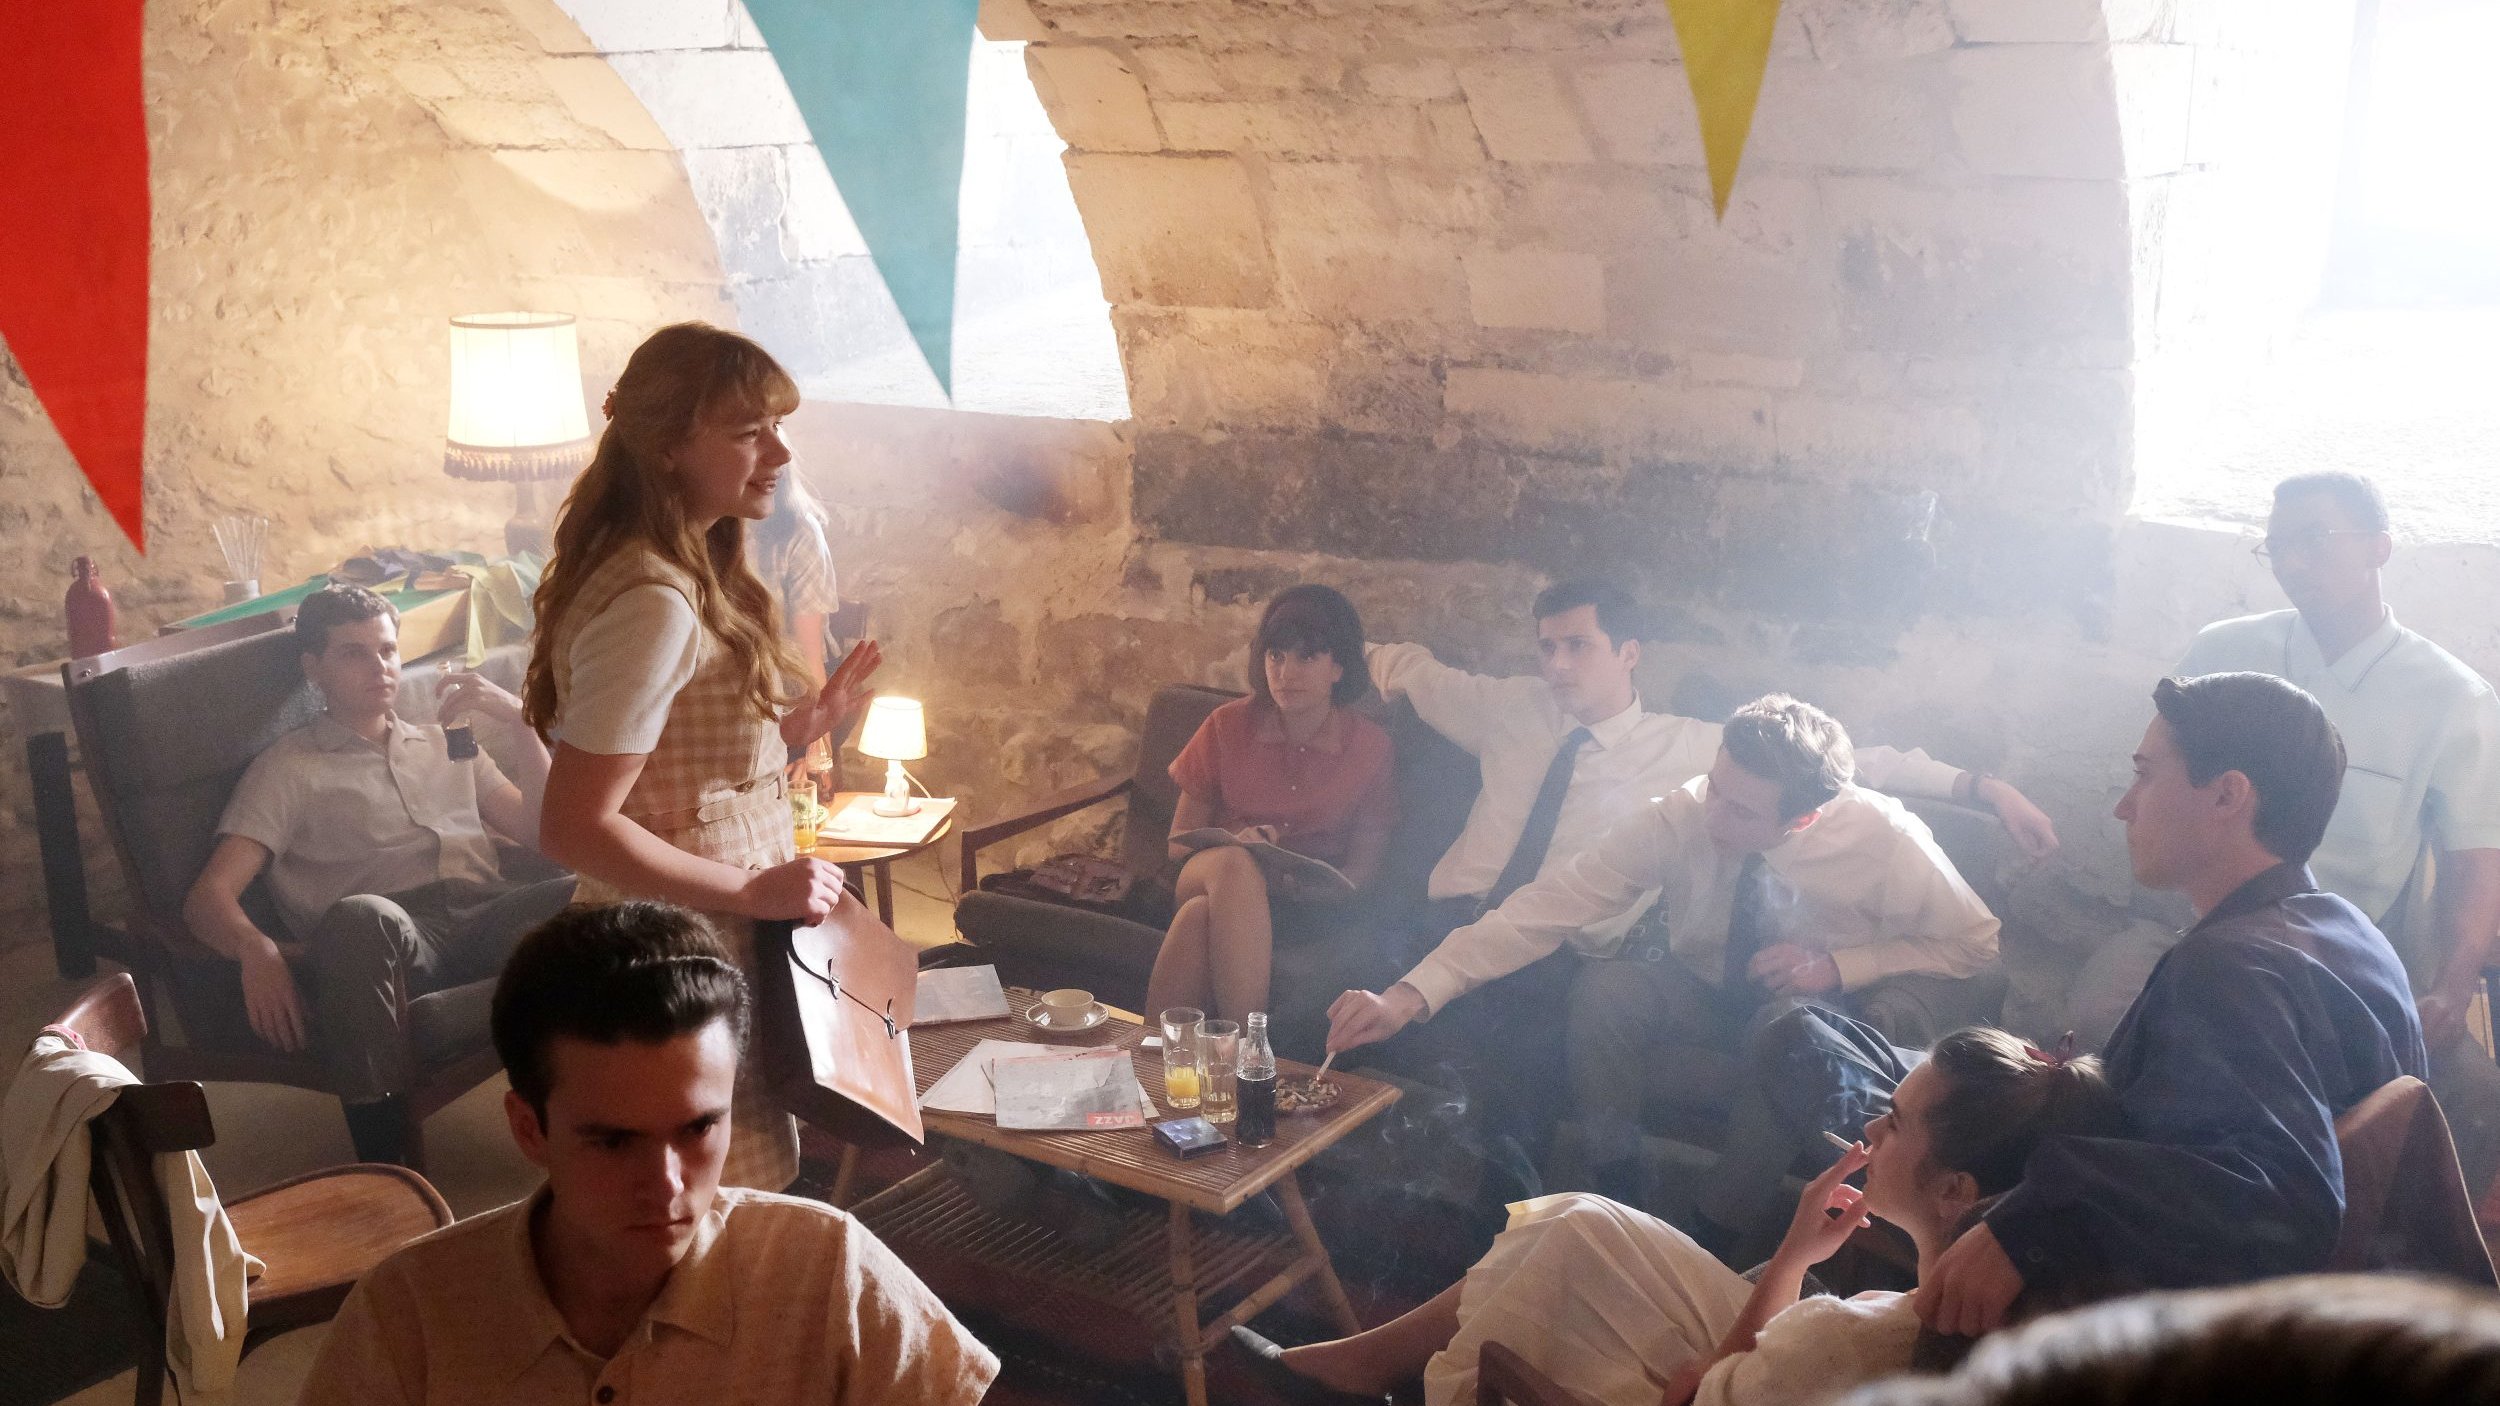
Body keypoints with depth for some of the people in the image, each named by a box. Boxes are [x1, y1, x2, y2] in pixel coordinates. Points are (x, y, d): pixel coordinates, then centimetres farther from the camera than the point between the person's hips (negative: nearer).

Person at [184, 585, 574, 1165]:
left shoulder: (446, 743, 32)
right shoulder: (290, 767, 19)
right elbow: (209, 896, 6)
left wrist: (519, 723, 12)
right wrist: (257, 949, -18)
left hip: (489, 916, 3)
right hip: (387, 938, -3)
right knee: (360, 917, -42)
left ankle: (415, 1025, -38)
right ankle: (386, 1165, -38)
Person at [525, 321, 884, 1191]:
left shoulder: (691, 579, 8)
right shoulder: (652, 606, -23)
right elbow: (574, 829, -26)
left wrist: (798, 728, 5)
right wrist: (756, 892, -22)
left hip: (710, 950, 10)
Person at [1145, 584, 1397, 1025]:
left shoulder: (1369, 747, 0)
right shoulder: (1227, 727, 2)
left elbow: (1364, 864, 4)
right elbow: (1180, 839, 7)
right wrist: (1235, 842, -16)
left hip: (1306, 905, -1)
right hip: (1209, 873, 2)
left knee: (1201, 917, -37)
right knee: (1235, 863, -39)